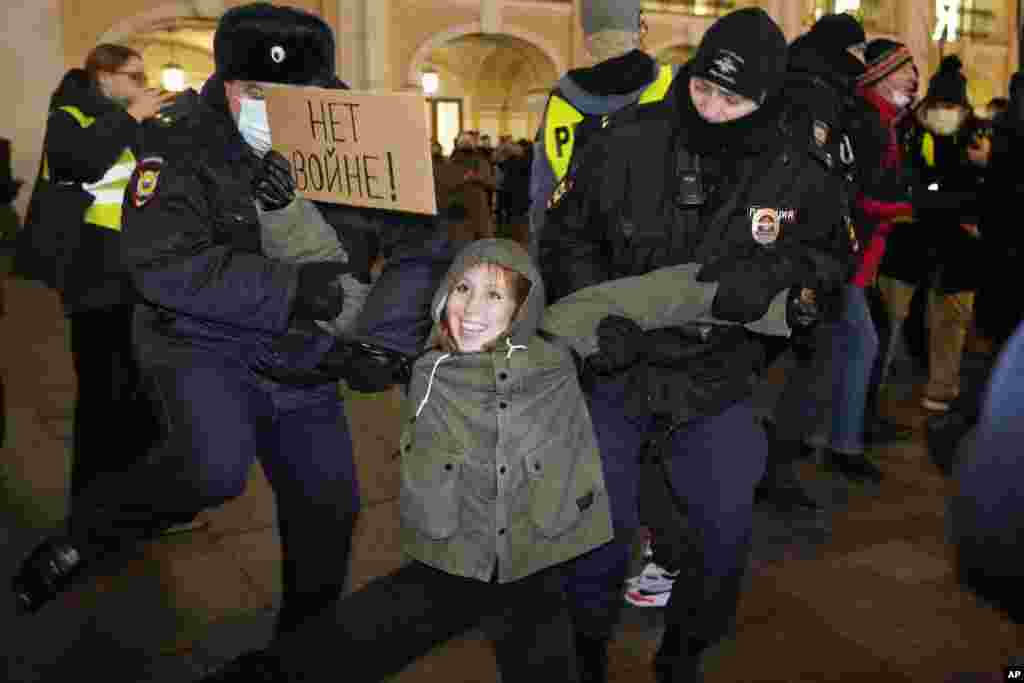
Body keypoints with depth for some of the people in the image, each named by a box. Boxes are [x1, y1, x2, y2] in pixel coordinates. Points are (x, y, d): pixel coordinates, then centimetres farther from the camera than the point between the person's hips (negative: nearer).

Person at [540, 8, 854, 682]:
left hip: (716, 381, 2)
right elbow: (567, 235, -2)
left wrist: (774, 275, -18)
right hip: (614, 371, -1)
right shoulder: (626, 145, -13)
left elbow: (832, 258, 4)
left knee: (726, 536, 10)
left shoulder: (800, 174, -9)